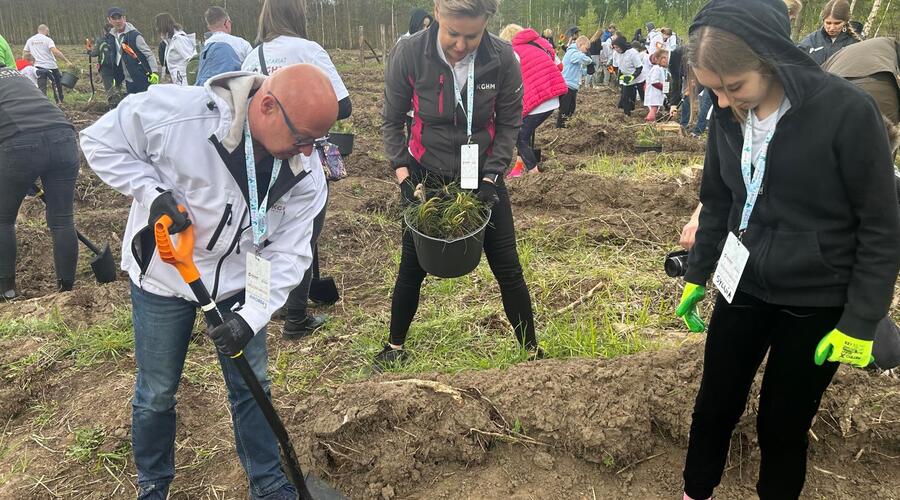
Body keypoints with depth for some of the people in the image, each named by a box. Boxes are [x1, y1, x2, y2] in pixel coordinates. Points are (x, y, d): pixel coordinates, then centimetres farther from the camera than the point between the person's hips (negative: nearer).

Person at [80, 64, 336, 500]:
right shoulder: (176, 113, -30)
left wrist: (252, 315, -27)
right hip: (162, 277, -2)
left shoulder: (305, 176, -19)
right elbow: (101, 141, -14)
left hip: (238, 283, 3)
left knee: (251, 386, 13)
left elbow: (288, 253, -16)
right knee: (157, 392, 13)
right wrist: (152, 192, -27)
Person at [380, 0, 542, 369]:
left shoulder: (502, 58, -18)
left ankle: (531, 350, 22)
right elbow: (392, 122, -6)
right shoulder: (408, 55, -19)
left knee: (507, 267, 4)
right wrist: (403, 175, -15)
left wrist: (491, 178, -13)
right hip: (427, 175, 0)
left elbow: (509, 123, -5)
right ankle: (395, 346, 31)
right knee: (413, 266, 9)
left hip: (483, 175, 0)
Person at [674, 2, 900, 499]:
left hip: (816, 304, -4)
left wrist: (860, 322, -12)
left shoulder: (846, 111, -19)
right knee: (714, 406, 16)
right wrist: (696, 274, 13)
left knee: (782, 425, 10)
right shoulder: (729, 114, -5)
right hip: (741, 288, 4)